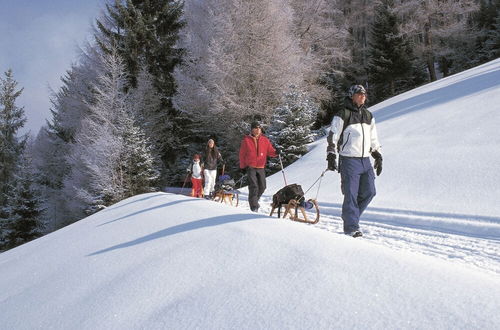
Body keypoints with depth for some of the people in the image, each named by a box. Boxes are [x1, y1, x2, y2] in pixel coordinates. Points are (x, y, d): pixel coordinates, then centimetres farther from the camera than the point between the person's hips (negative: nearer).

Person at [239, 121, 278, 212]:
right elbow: (242, 154, 3)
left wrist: (276, 152, -18)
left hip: (261, 167, 4)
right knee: (254, 186, -13)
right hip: (250, 167, -3)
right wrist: (242, 167, 3)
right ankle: (254, 206, -10)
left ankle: (255, 200, 33)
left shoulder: (265, 140, 5)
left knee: (262, 187, 7)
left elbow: (270, 151, 5)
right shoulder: (246, 140, -2)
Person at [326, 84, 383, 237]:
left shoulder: (368, 116, 16)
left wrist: (378, 157, 18)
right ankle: (351, 227, 0)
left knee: (369, 192, 4)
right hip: (349, 160, -6)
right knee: (351, 194, -7)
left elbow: (374, 140, 23)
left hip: (365, 160, 6)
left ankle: (351, 215, 24)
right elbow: (332, 137, -4)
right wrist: (331, 157, -11)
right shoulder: (342, 116, -3)